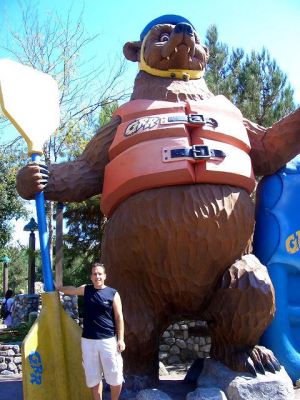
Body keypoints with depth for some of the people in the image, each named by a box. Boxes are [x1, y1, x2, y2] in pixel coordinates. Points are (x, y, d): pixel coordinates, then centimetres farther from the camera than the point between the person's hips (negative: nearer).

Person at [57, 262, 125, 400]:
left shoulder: (113, 293, -4)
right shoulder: (85, 290, 6)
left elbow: (119, 318, -3)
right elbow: (70, 290, 27)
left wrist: (121, 339, -7)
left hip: (108, 340, -3)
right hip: (88, 340, 3)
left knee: (115, 377, -1)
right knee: (93, 377, 11)